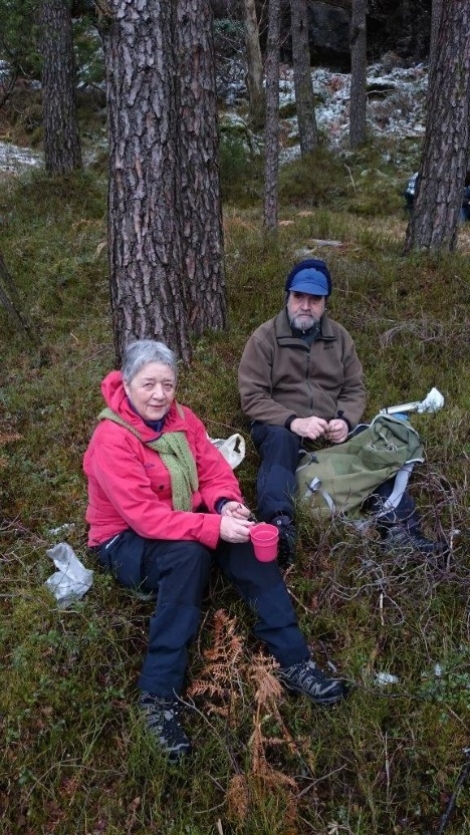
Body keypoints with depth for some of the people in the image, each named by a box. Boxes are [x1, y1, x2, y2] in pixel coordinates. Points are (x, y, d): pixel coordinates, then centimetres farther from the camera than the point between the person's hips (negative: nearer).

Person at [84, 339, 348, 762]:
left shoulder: (182, 418, -2)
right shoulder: (111, 441, -24)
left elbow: (215, 470, -1)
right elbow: (146, 517, -30)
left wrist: (226, 505, -24)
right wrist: (214, 526, -38)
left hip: (181, 524, 6)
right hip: (126, 541, -6)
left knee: (244, 535, -21)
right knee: (188, 554, -36)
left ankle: (293, 660, -18)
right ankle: (159, 695, -32)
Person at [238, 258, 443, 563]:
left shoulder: (339, 336, 10)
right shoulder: (264, 338, -3)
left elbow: (355, 389, 9)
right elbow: (252, 397, -9)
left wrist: (345, 421, -13)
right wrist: (293, 421, -24)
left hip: (331, 427, 4)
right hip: (280, 424, -4)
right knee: (280, 440, -37)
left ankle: (398, 525, -31)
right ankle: (279, 529, -55)